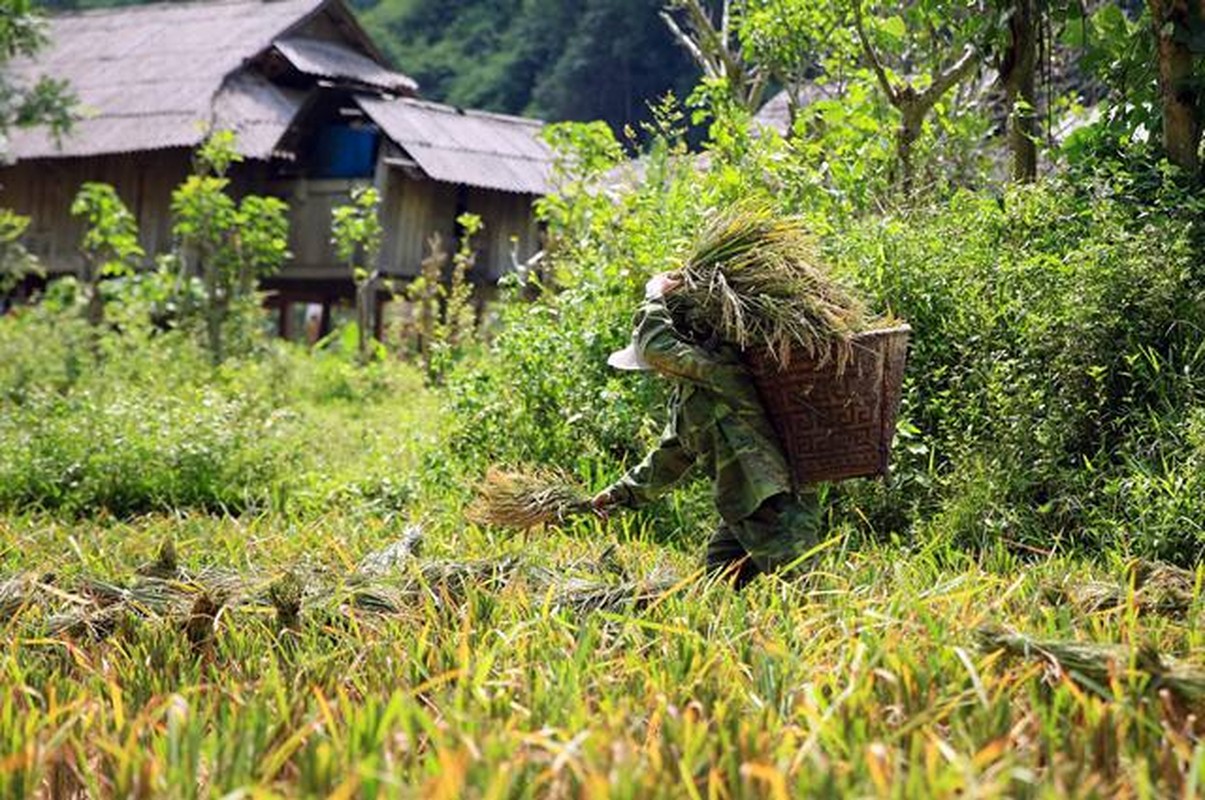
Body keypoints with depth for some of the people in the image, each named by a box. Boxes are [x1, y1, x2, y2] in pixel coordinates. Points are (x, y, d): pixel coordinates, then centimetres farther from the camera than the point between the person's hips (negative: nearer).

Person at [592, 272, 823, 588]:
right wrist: (623, 492, 19)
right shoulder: (686, 391, 13)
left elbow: (656, 350, -31)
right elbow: (671, 455, 23)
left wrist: (656, 298, -15)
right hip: (741, 513, 10)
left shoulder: (720, 368, -18)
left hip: (780, 513, -10)